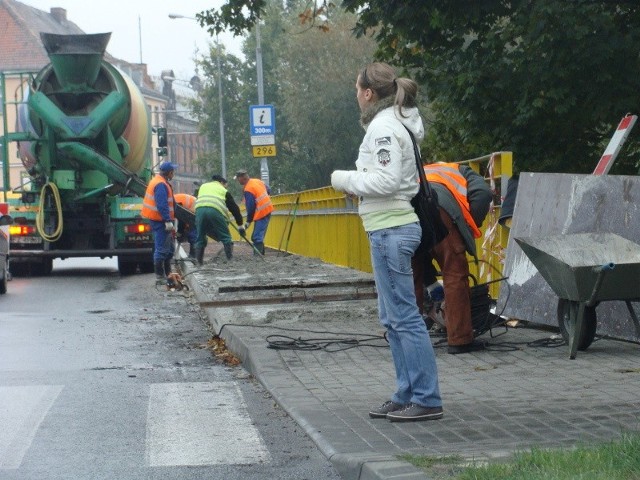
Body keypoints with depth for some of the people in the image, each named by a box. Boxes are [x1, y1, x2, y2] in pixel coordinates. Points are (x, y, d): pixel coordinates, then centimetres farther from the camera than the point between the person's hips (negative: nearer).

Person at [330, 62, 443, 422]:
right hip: (395, 227, 11)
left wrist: (345, 179, -9)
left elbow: (386, 180, -22)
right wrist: (355, 182, 10)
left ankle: (427, 400, -4)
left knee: (403, 316, -7)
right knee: (393, 318, 14)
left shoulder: (383, 126, -14)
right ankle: (406, 396, 19)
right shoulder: (398, 122, 16)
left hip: (390, 230, -11)